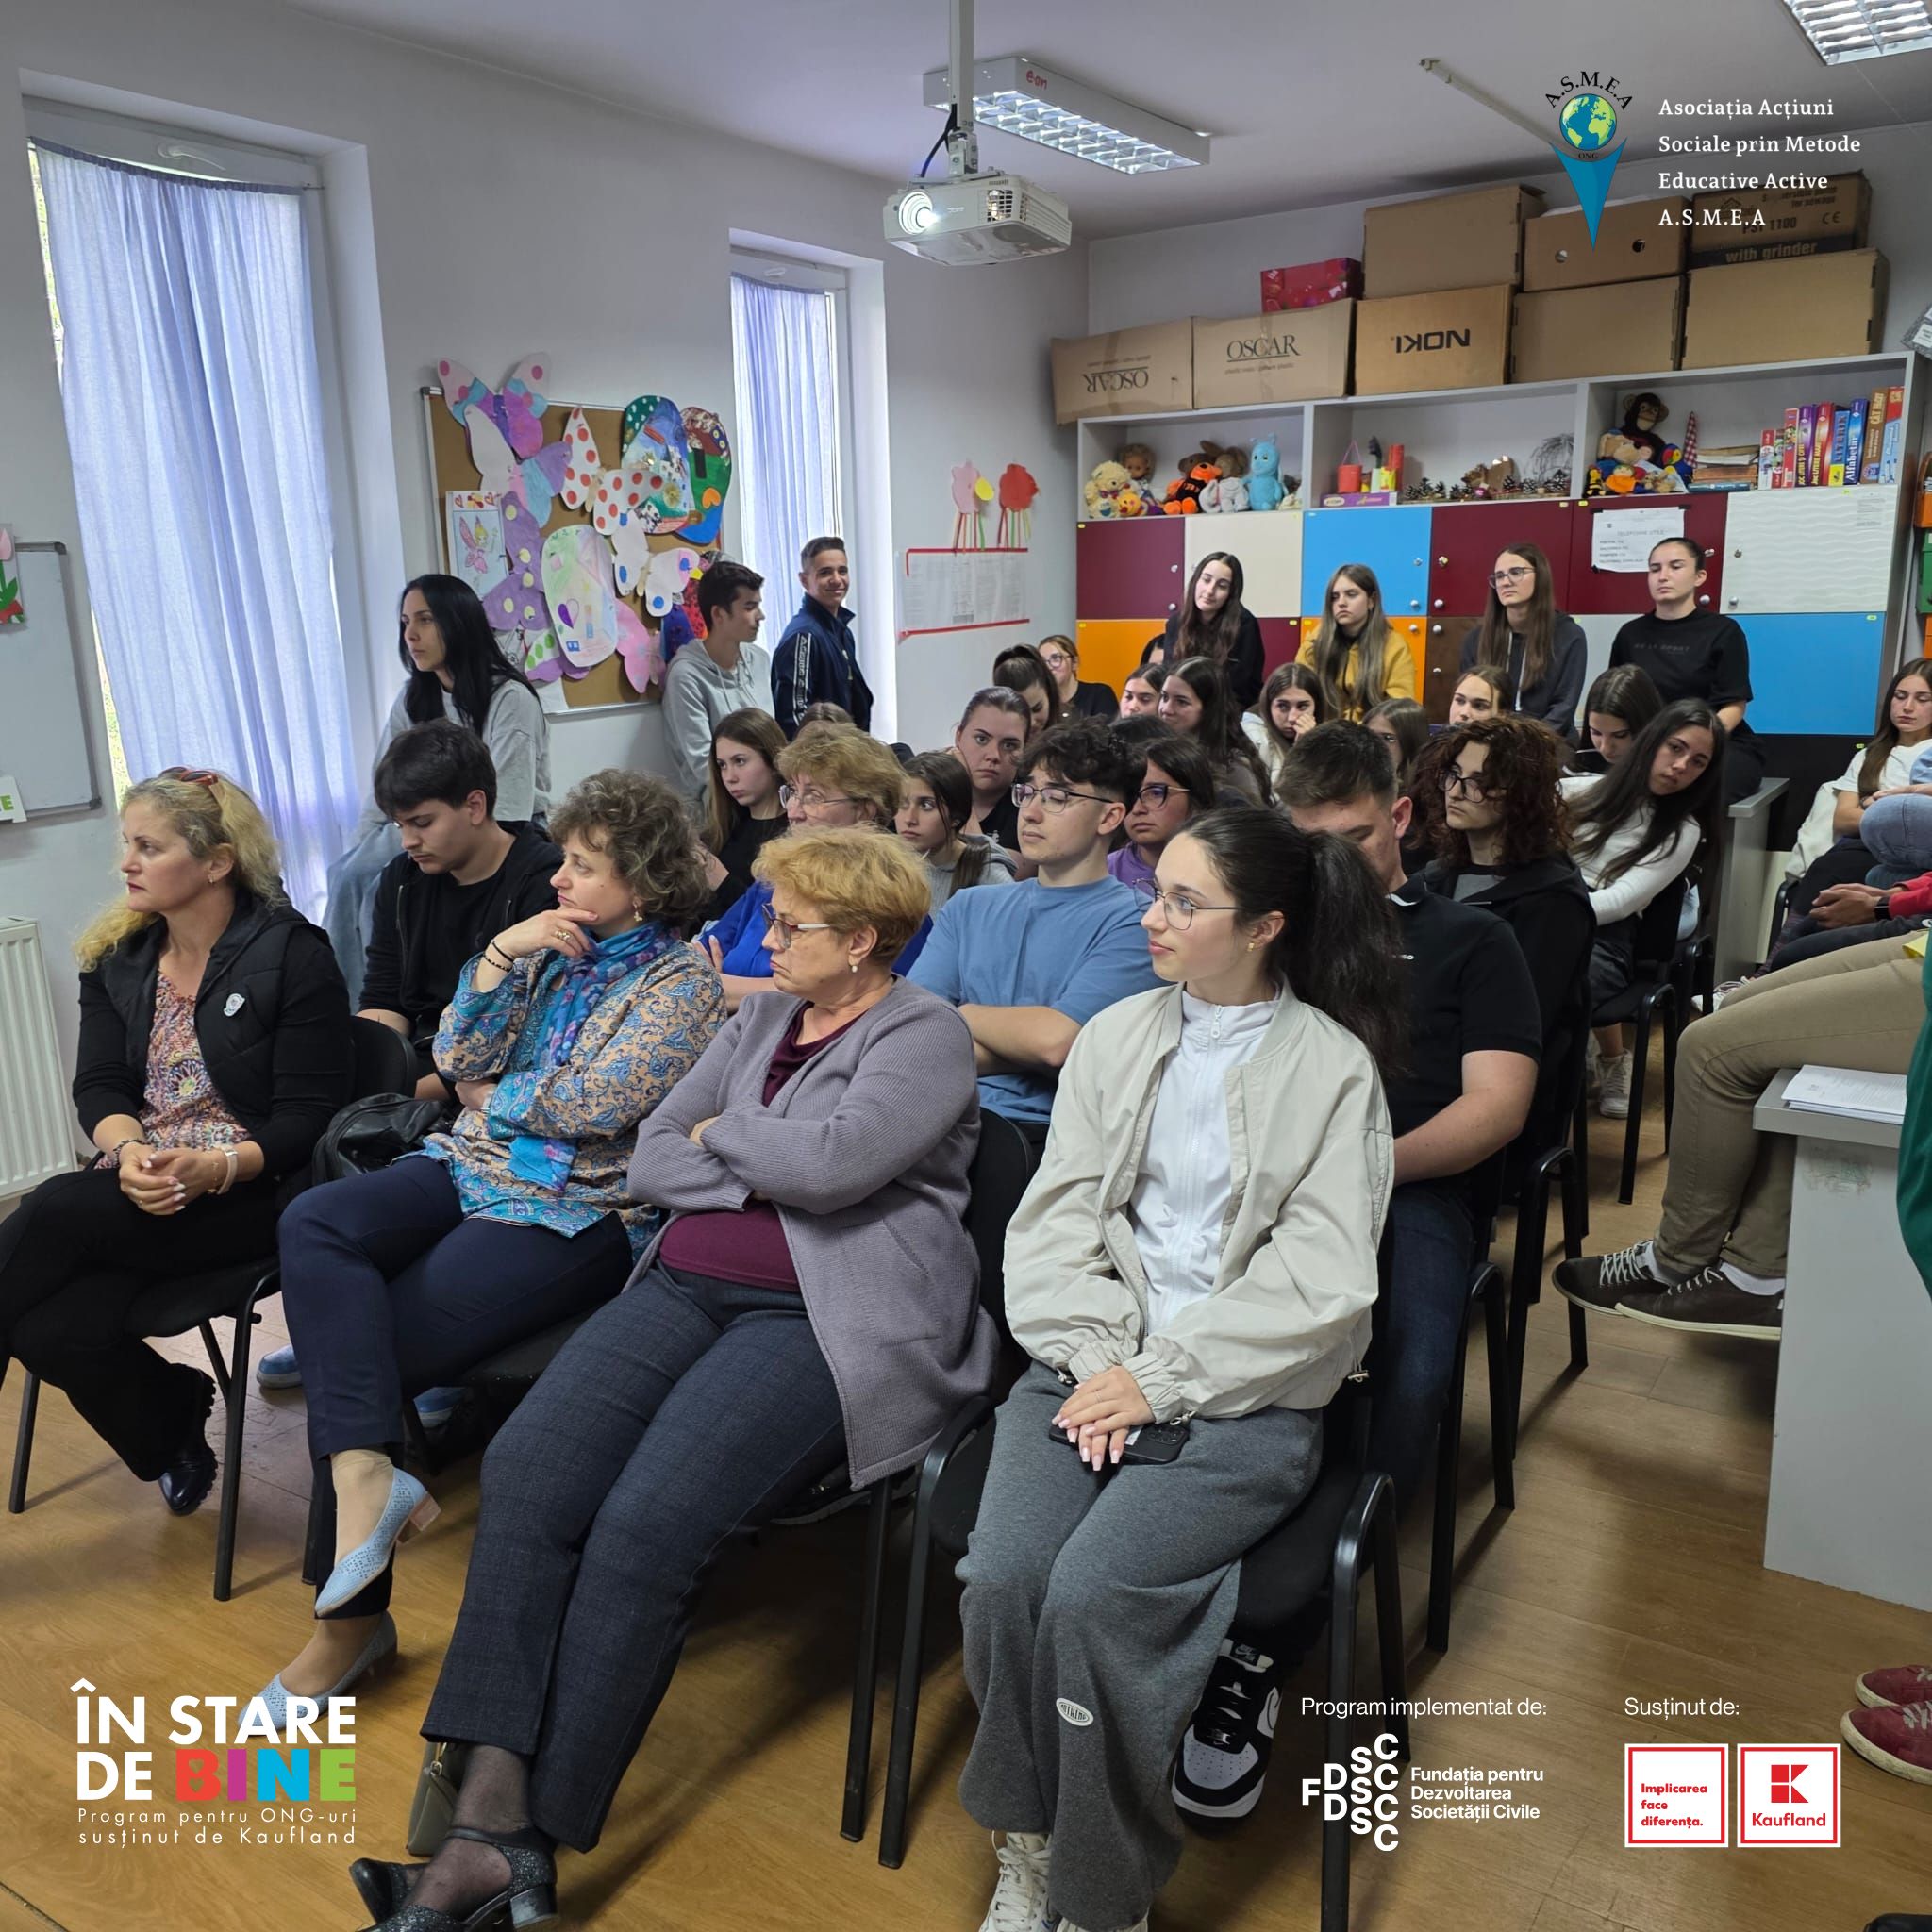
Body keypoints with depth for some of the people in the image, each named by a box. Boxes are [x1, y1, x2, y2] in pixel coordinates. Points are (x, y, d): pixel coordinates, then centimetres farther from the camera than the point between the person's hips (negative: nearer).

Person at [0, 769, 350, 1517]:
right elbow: (98, 1086, 5)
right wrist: (129, 1151, -18)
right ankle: (176, 1423, 7)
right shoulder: (117, 957, 11)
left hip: (250, 1190, -5)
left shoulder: (292, 956, -7)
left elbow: (309, 1117, -10)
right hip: (143, 1184, 5)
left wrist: (213, 1168, -27)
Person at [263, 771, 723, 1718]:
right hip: (472, 1168, 7)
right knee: (314, 1226, -21)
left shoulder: (680, 983, -6)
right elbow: (459, 1058, 6)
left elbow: (595, 1105, -16)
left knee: (360, 1346, -17)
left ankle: (354, 1612, -1)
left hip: (578, 1211, -7)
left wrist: (494, 1097, 0)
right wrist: (502, 954, -5)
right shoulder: (552, 948, 15)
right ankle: (365, 1473, -29)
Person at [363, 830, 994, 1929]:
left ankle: (543, 1838, -13)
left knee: (647, 1525, -26)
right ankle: (491, 1815, -18)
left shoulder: (925, 1035, 1)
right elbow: (651, 1162, 14)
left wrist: (723, 1133, 2)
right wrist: (774, 1174, -1)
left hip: (827, 1319, -6)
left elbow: (830, 1160, -17)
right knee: (526, 1471, -18)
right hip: (687, 1288, 7)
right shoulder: (762, 1019, 22)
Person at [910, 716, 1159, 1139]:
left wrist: (962, 1014, 5)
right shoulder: (968, 908, 20)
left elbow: (1056, 1040, -12)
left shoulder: (1133, 922, 2)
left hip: (1041, 1131, -4)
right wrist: (1023, 1042, -5)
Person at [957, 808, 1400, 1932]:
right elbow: (1055, 1218, 7)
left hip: (1246, 1393, -3)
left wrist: (1162, 1380, -13)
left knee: (1091, 1593, -25)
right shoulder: (1117, 1037, 11)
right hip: (1093, 1366, 4)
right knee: (1002, 1577, -21)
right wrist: (1096, 1358, -9)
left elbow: (1319, 1284, -8)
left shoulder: (1332, 1066, -2)